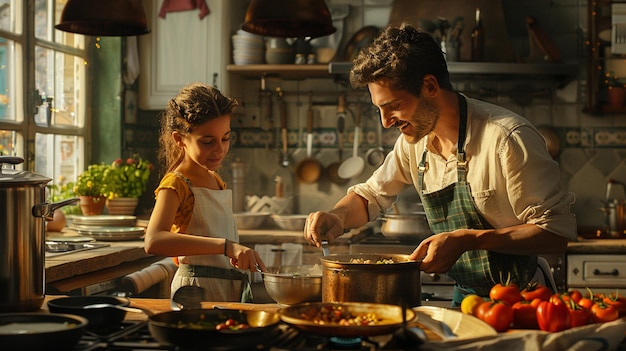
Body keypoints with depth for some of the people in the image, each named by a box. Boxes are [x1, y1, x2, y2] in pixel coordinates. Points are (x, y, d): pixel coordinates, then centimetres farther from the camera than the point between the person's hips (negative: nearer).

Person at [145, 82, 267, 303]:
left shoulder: (216, 181, 13)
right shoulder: (176, 184, -13)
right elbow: (154, 241, -31)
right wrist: (227, 246, -38)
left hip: (231, 291, 7)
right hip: (199, 293, -7)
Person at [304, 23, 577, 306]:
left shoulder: (507, 139, -19)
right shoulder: (413, 140, 2)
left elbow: (557, 233, -18)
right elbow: (370, 197, 16)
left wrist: (468, 239, -26)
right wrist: (337, 218, -6)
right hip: (466, 300, 6)